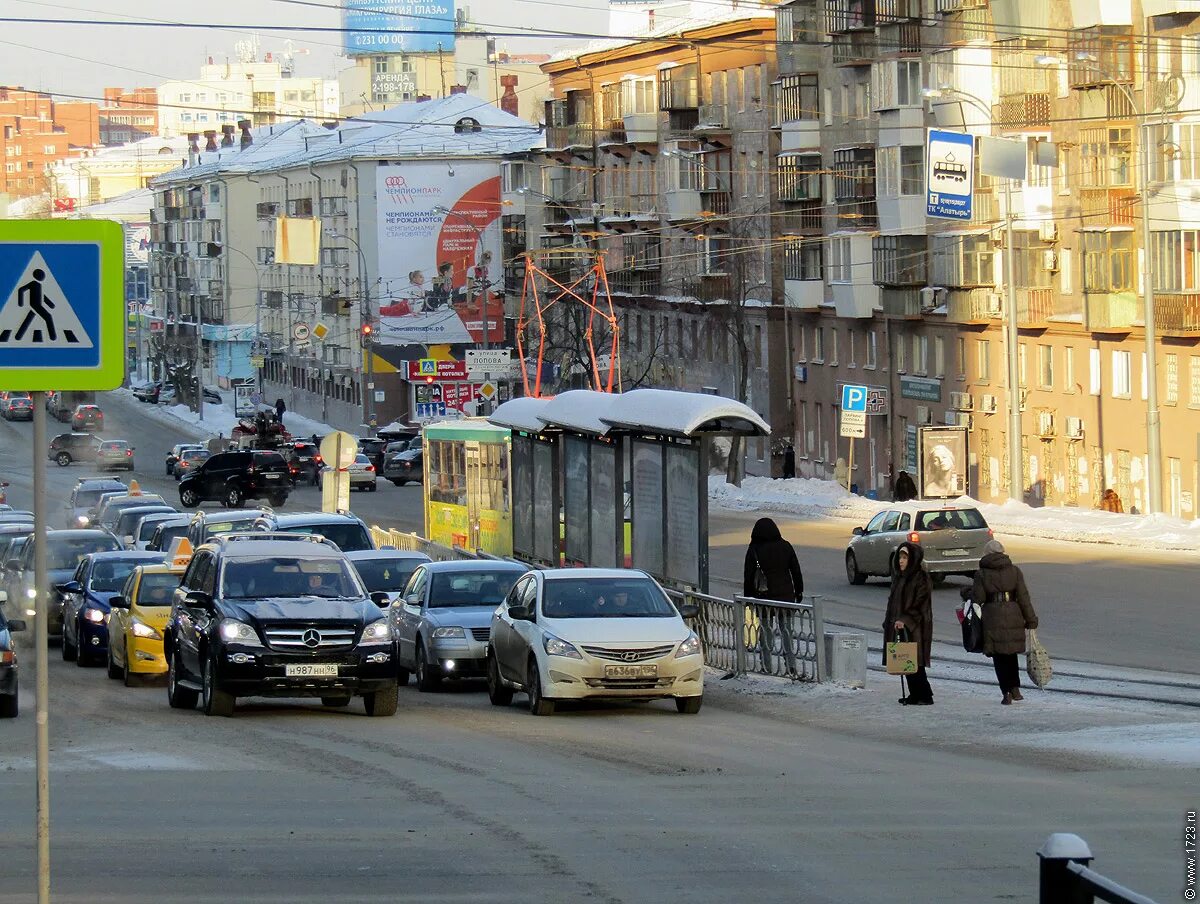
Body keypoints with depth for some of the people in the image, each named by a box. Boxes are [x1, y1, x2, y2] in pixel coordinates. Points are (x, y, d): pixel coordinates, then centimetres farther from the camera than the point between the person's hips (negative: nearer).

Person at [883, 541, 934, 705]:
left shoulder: (921, 578, -11)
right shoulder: (899, 577, 14)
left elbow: (920, 603, -17)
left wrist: (905, 620, -24)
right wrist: (891, 621, 14)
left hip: (916, 628, -8)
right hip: (899, 625, 8)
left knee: (915, 662, -9)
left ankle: (925, 696, -5)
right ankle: (914, 695, 13)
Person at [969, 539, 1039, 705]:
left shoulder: (982, 574, -3)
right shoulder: (1014, 571, 3)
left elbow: (977, 599, -4)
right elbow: (1023, 597, 2)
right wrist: (1030, 620, 5)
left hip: (992, 617, -2)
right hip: (1013, 616, 2)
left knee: (999, 656, 5)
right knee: (1011, 653, 19)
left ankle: (1007, 692, 0)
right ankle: (1015, 688, 13)